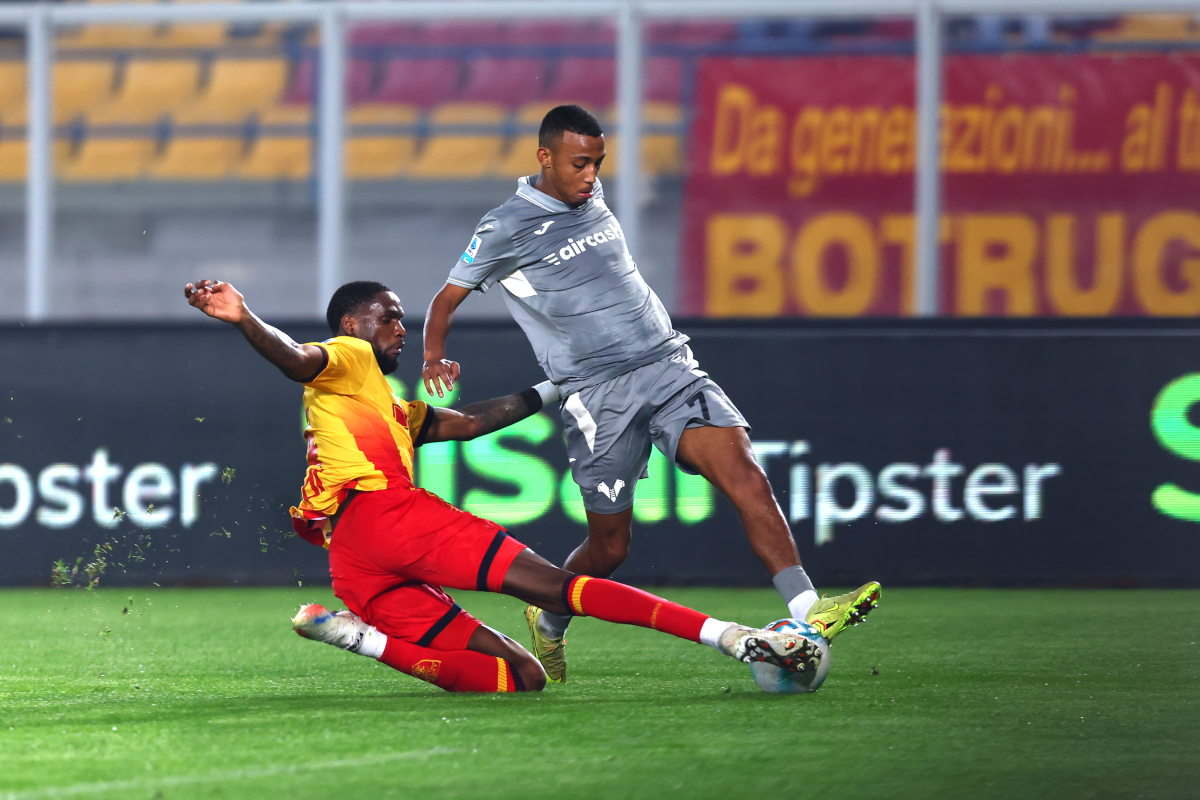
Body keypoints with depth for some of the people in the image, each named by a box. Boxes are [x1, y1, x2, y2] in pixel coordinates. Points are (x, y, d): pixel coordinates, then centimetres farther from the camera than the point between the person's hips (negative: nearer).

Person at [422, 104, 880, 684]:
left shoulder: (591, 198, 15)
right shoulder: (506, 228, -2)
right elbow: (447, 301, 6)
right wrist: (434, 356, -13)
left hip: (669, 366, 4)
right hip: (598, 394, -4)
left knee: (743, 472, -19)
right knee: (609, 546, 1)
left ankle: (806, 612, -31)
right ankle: (547, 622, 34)